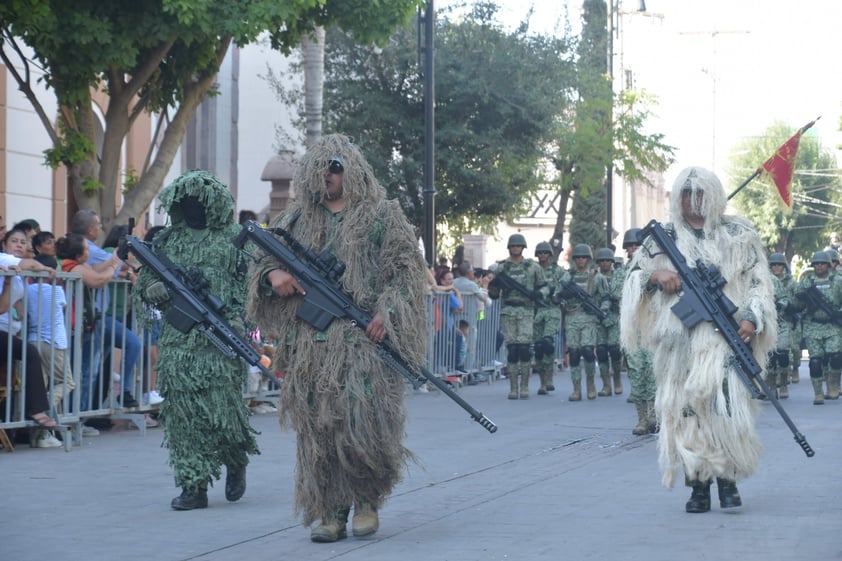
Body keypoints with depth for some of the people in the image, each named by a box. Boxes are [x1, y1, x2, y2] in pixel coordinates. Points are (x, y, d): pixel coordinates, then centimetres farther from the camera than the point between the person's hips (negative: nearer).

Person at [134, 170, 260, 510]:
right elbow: (144, 285, 18)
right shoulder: (166, 241, 15)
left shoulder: (234, 238, 7)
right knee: (183, 413, -2)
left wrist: (239, 319, -13)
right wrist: (161, 288, -5)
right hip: (178, 341, 3)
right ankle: (193, 486, 2)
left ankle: (236, 462, 24)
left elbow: (251, 285, 2)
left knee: (222, 406, -6)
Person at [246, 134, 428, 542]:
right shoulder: (299, 218, 18)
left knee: (363, 418, -14)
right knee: (318, 426, -1)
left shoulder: (381, 215, 7)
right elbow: (264, 259, 22)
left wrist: (387, 311, -13)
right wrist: (274, 274, -2)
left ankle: (367, 499, 7)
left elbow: (404, 267, 3)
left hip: (363, 338, -4)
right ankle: (330, 512, 4)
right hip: (312, 340, 4)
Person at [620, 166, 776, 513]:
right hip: (680, 339, 1)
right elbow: (633, 278, 15)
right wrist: (655, 276, -7)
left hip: (726, 338, -1)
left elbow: (758, 282, 8)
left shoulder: (738, 235, 12)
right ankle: (698, 487, 2)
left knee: (728, 406, -14)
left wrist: (751, 319, -7)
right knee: (687, 409, -4)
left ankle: (728, 479, 0)